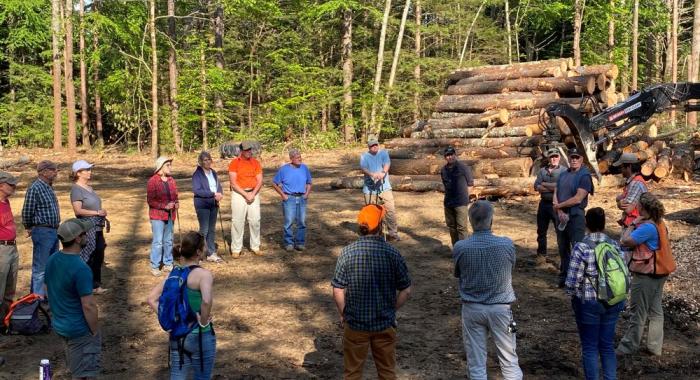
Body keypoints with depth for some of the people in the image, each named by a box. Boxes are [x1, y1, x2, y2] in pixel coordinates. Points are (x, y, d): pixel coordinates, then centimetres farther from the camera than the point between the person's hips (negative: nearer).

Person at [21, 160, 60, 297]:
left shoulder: (48, 187, 12)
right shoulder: (35, 188, -16)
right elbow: (27, 212, -13)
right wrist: (29, 228, 1)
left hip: (54, 231, 9)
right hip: (42, 232, -9)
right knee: (40, 267, -2)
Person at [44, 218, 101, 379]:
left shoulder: (52, 260, -1)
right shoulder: (80, 269, -27)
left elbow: (49, 291, 11)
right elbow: (88, 306, -25)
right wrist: (95, 332, -12)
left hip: (59, 324, 8)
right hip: (79, 330, -8)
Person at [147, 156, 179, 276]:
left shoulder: (171, 180, 10)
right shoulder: (152, 181, -10)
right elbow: (150, 200, -12)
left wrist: (176, 203, -1)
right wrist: (164, 206, -20)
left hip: (170, 215, 6)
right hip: (157, 215, -6)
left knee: (169, 241, 12)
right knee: (158, 241, -7)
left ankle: (168, 263, 23)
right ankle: (154, 266, 2)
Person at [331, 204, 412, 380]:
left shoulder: (348, 252, -13)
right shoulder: (392, 253, -11)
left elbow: (338, 291, -11)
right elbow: (406, 291, -7)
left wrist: (343, 314, 5)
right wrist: (391, 310, 8)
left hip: (355, 323, 0)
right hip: (385, 323, 1)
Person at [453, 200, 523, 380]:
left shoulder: (460, 247, -14)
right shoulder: (507, 244, -14)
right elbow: (511, 269, 3)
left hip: (472, 309, 0)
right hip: (500, 308, 0)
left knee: (476, 365, 11)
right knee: (509, 361, 13)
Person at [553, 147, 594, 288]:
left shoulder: (584, 176, -9)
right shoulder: (563, 174, 12)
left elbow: (578, 198, -17)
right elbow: (555, 194, 7)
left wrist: (559, 205, -7)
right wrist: (560, 212, -9)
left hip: (576, 217, -7)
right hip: (562, 216, 7)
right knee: (563, 248, 14)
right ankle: (564, 276, 25)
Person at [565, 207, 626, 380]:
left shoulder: (581, 247, -16)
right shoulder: (615, 245, -2)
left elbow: (572, 281, -16)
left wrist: (573, 295, 4)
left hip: (588, 303, -4)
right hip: (613, 303, 5)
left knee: (590, 347, 9)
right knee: (608, 345, 17)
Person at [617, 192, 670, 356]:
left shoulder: (647, 227, -25)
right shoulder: (660, 224, 5)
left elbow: (626, 241, -26)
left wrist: (633, 224, -16)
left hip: (645, 275, -9)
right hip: (659, 274, 9)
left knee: (638, 312, 4)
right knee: (656, 311, 15)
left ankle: (629, 346, 16)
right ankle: (655, 346, 24)